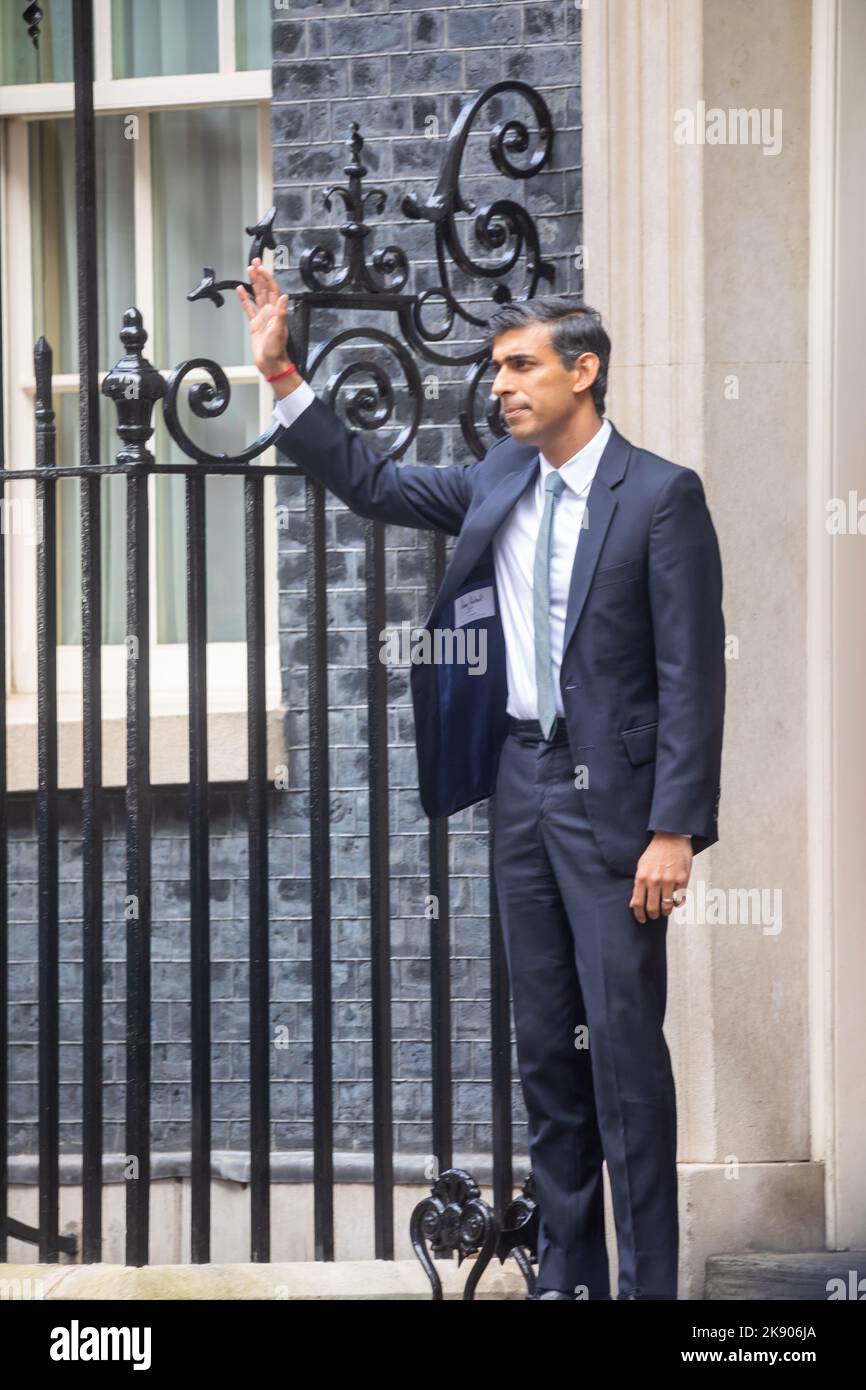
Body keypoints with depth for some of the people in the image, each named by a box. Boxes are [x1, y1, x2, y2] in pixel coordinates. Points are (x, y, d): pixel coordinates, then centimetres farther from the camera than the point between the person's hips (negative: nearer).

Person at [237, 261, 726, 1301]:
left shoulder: (661, 496, -10)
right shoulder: (499, 482, 9)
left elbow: (692, 675, -12)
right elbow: (371, 484, 17)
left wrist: (674, 829, -17)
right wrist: (280, 375, 6)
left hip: (609, 792, -6)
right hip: (521, 785, 7)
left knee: (625, 1042, -6)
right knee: (545, 1046, 10)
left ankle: (648, 1281, -1)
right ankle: (565, 1273, 17)